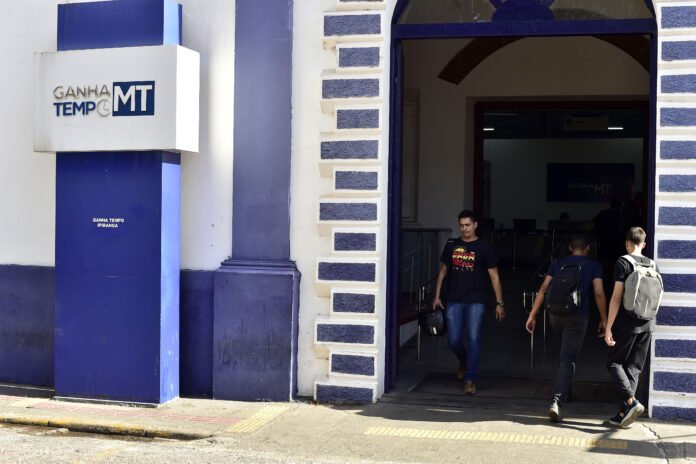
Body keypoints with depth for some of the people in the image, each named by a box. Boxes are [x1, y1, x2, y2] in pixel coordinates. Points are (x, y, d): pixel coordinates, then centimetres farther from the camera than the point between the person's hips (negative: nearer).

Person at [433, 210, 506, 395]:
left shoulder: (484, 247, -1)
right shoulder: (451, 245, 8)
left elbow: (494, 276, 0)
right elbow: (443, 271, 15)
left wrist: (499, 303, -5)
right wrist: (437, 296, 10)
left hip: (476, 302, -2)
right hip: (454, 301, 3)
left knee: (473, 340, -5)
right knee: (454, 340, 2)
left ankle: (470, 380, 4)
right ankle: (463, 362, 35)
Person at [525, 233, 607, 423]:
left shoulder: (558, 263, 12)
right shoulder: (593, 266, 5)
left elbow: (543, 289, 6)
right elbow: (599, 294, -4)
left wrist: (532, 315, 7)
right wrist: (603, 319, 5)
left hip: (556, 314, 4)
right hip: (578, 316, -3)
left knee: (566, 352, 27)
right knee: (568, 360, -6)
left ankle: (565, 389, 32)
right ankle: (557, 401, -20)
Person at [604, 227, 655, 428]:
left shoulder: (623, 263, -9)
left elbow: (617, 297, -14)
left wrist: (608, 327, -12)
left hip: (627, 323, -5)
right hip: (647, 324, 5)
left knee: (614, 362, 7)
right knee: (634, 368, 10)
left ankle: (631, 402, -11)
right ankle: (624, 413, 9)